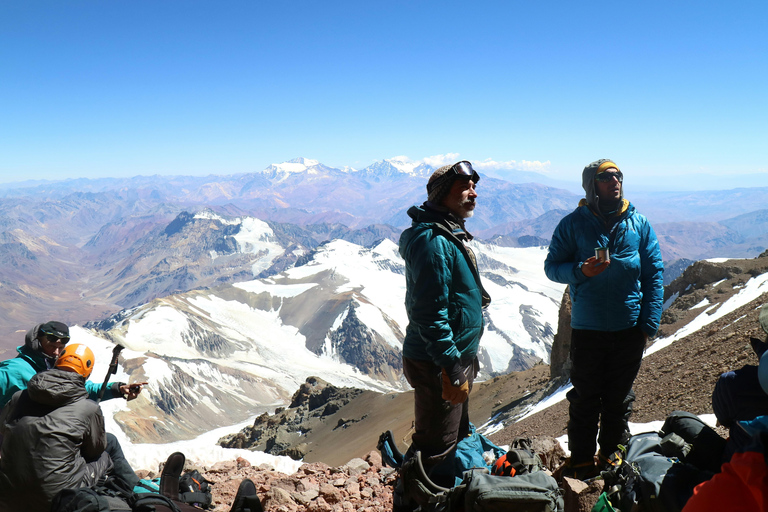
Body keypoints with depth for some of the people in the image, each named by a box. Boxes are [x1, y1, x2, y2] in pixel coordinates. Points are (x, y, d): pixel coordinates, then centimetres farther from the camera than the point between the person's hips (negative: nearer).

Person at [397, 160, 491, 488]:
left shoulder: (451, 235, 12)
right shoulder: (433, 241, -22)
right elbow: (430, 314, -27)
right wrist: (453, 369, -25)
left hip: (457, 358, 11)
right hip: (437, 365, -11)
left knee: (456, 437, 23)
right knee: (435, 449, 2)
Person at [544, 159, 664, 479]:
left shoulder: (639, 224, 4)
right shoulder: (573, 224, -2)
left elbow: (654, 276, 6)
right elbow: (552, 266, 1)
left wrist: (649, 323, -1)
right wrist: (581, 271, -20)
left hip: (629, 330, 2)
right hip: (587, 329, -2)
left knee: (619, 397, 14)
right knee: (585, 398, 8)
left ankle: (612, 456, 32)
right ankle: (581, 461, 23)